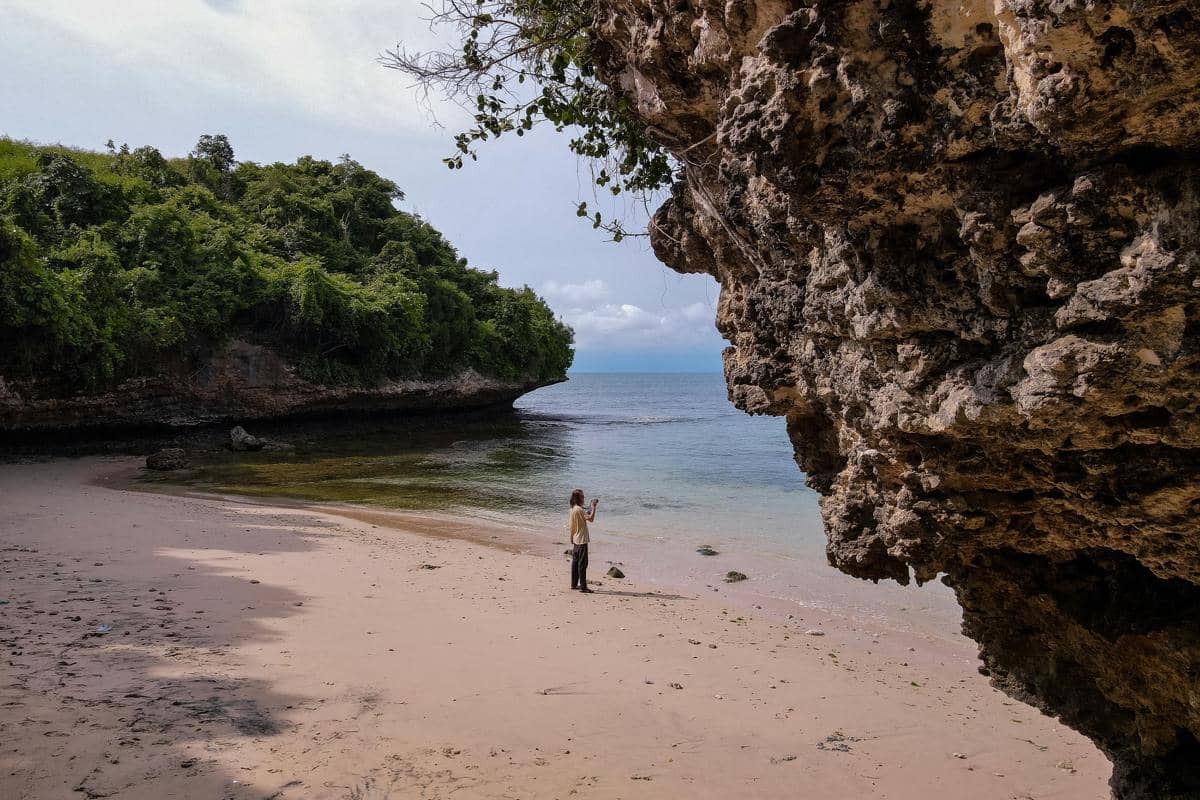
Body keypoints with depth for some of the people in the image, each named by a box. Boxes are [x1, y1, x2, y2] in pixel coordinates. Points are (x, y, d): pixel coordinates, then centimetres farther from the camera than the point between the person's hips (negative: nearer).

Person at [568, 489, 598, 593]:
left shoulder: (572, 509, 9)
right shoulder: (579, 509, -19)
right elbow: (591, 519, -23)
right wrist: (594, 507, -16)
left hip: (575, 540, 10)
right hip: (582, 540, -10)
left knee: (575, 562, 14)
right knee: (582, 563, -6)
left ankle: (574, 584, 21)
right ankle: (583, 586, -5)